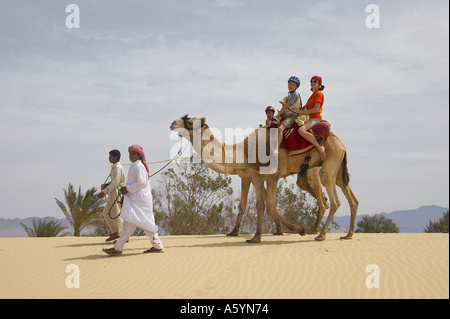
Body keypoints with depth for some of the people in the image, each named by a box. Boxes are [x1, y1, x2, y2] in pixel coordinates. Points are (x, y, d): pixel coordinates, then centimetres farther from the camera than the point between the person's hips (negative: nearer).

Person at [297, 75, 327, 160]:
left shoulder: (318, 93, -4)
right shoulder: (313, 95, 25)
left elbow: (316, 109, -15)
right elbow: (306, 108, 24)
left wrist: (301, 112, -16)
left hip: (315, 118, -10)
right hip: (311, 119, 10)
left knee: (301, 130, -36)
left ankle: (320, 148, -31)